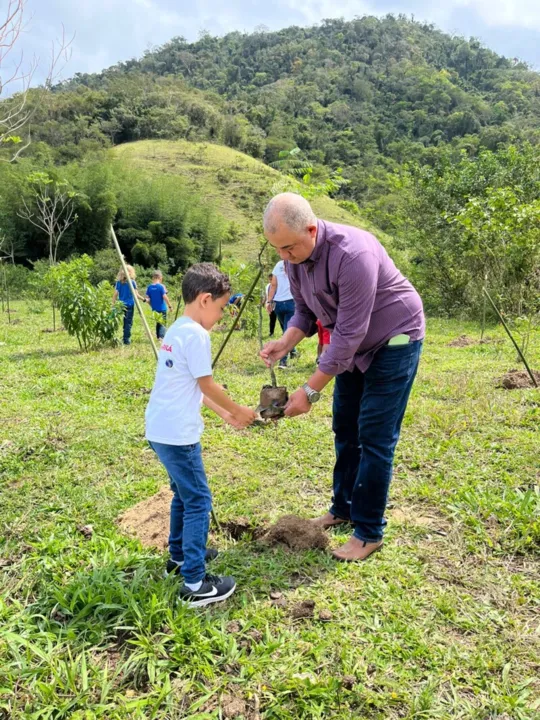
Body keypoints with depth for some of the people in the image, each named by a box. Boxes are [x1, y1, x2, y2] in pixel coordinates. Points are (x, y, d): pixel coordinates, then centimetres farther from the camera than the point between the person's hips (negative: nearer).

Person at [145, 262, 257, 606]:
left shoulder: (176, 330, 13)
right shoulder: (196, 334, -17)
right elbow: (207, 386, -14)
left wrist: (225, 414, 17)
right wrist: (238, 410, 1)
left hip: (162, 429, 10)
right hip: (177, 433, -10)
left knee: (184, 494, 24)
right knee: (198, 502, -1)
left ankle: (180, 556, 39)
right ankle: (195, 584, 6)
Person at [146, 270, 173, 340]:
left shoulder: (149, 287, 2)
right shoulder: (161, 286, -12)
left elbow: (147, 299, 4)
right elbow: (165, 297, -15)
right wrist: (170, 306, -7)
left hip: (154, 308, 5)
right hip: (162, 308, -5)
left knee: (158, 322, 18)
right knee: (163, 323, 0)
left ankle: (158, 336, 23)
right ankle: (162, 336, -15)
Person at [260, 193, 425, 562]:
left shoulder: (352, 254, -34)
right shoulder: (295, 256, -9)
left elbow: (349, 333, -33)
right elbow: (306, 310, 2)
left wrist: (310, 390, -30)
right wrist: (286, 342, -19)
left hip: (393, 340, -8)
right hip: (355, 343, 8)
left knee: (375, 438, -7)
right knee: (345, 429, 13)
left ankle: (369, 532, 7)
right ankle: (343, 508, 30)